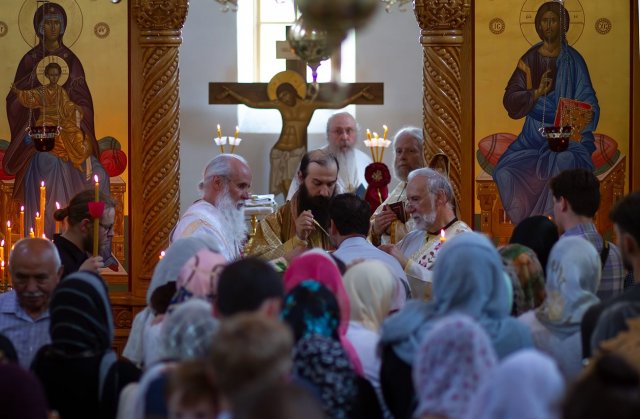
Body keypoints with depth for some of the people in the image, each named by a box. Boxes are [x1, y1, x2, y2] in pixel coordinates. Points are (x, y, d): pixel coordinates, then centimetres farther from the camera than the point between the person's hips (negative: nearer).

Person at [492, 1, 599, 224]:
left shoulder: (573, 61, 0)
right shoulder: (529, 60, 7)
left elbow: (587, 100, -4)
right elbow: (510, 99, 2)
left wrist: (588, 114, -28)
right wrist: (538, 92, -15)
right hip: (534, 134, 3)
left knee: (563, 163, -35)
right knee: (505, 171, -18)